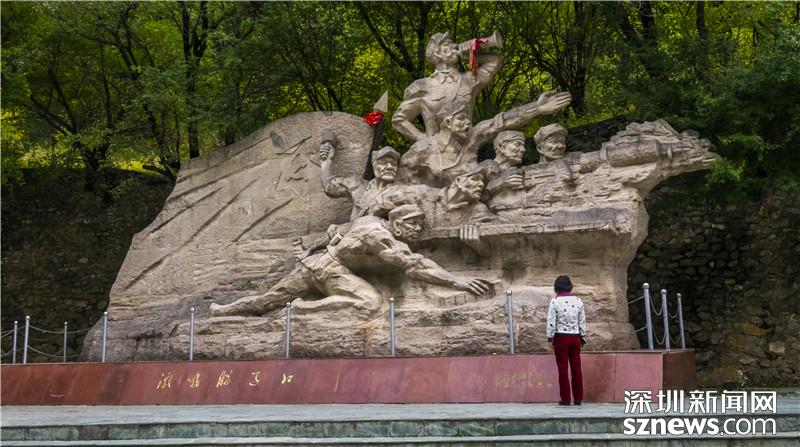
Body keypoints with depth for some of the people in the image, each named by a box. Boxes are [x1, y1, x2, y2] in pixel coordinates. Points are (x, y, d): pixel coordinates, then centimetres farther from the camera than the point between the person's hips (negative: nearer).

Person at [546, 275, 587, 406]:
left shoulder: (555, 301, -9)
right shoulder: (578, 301, 3)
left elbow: (551, 321, -10)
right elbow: (582, 321, 6)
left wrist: (550, 337, 0)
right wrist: (583, 338, 14)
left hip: (561, 337, -3)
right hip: (575, 336, 3)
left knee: (563, 369, 2)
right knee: (576, 368, 8)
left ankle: (565, 398, 3)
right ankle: (578, 398, 11)